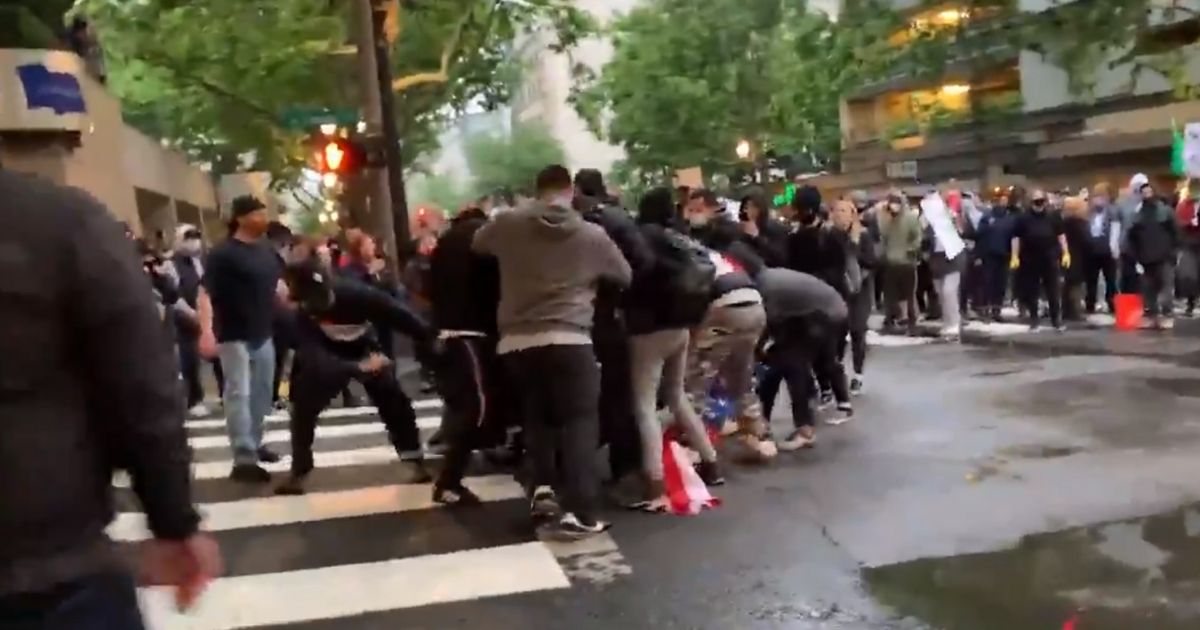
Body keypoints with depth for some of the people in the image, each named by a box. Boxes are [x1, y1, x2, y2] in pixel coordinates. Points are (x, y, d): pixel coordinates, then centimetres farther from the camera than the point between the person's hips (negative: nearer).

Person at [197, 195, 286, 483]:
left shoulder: (267, 251, 9)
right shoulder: (223, 253, -12)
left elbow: (277, 287, 23)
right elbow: (205, 293, -19)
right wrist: (207, 331, -29)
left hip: (263, 334, 7)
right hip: (235, 336, -7)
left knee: (261, 393, 14)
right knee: (239, 394, -9)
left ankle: (254, 444, 29)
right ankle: (243, 459, -8)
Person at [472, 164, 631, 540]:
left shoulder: (508, 224, 6)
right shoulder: (593, 235, 3)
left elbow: (477, 245, 27)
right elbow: (626, 277, 16)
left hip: (515, 340, 3)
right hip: (568, 338, -3)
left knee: (537, 416, 20)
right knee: (579, 421, 1)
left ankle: (543, 487, 10)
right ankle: (579, 512, -5)